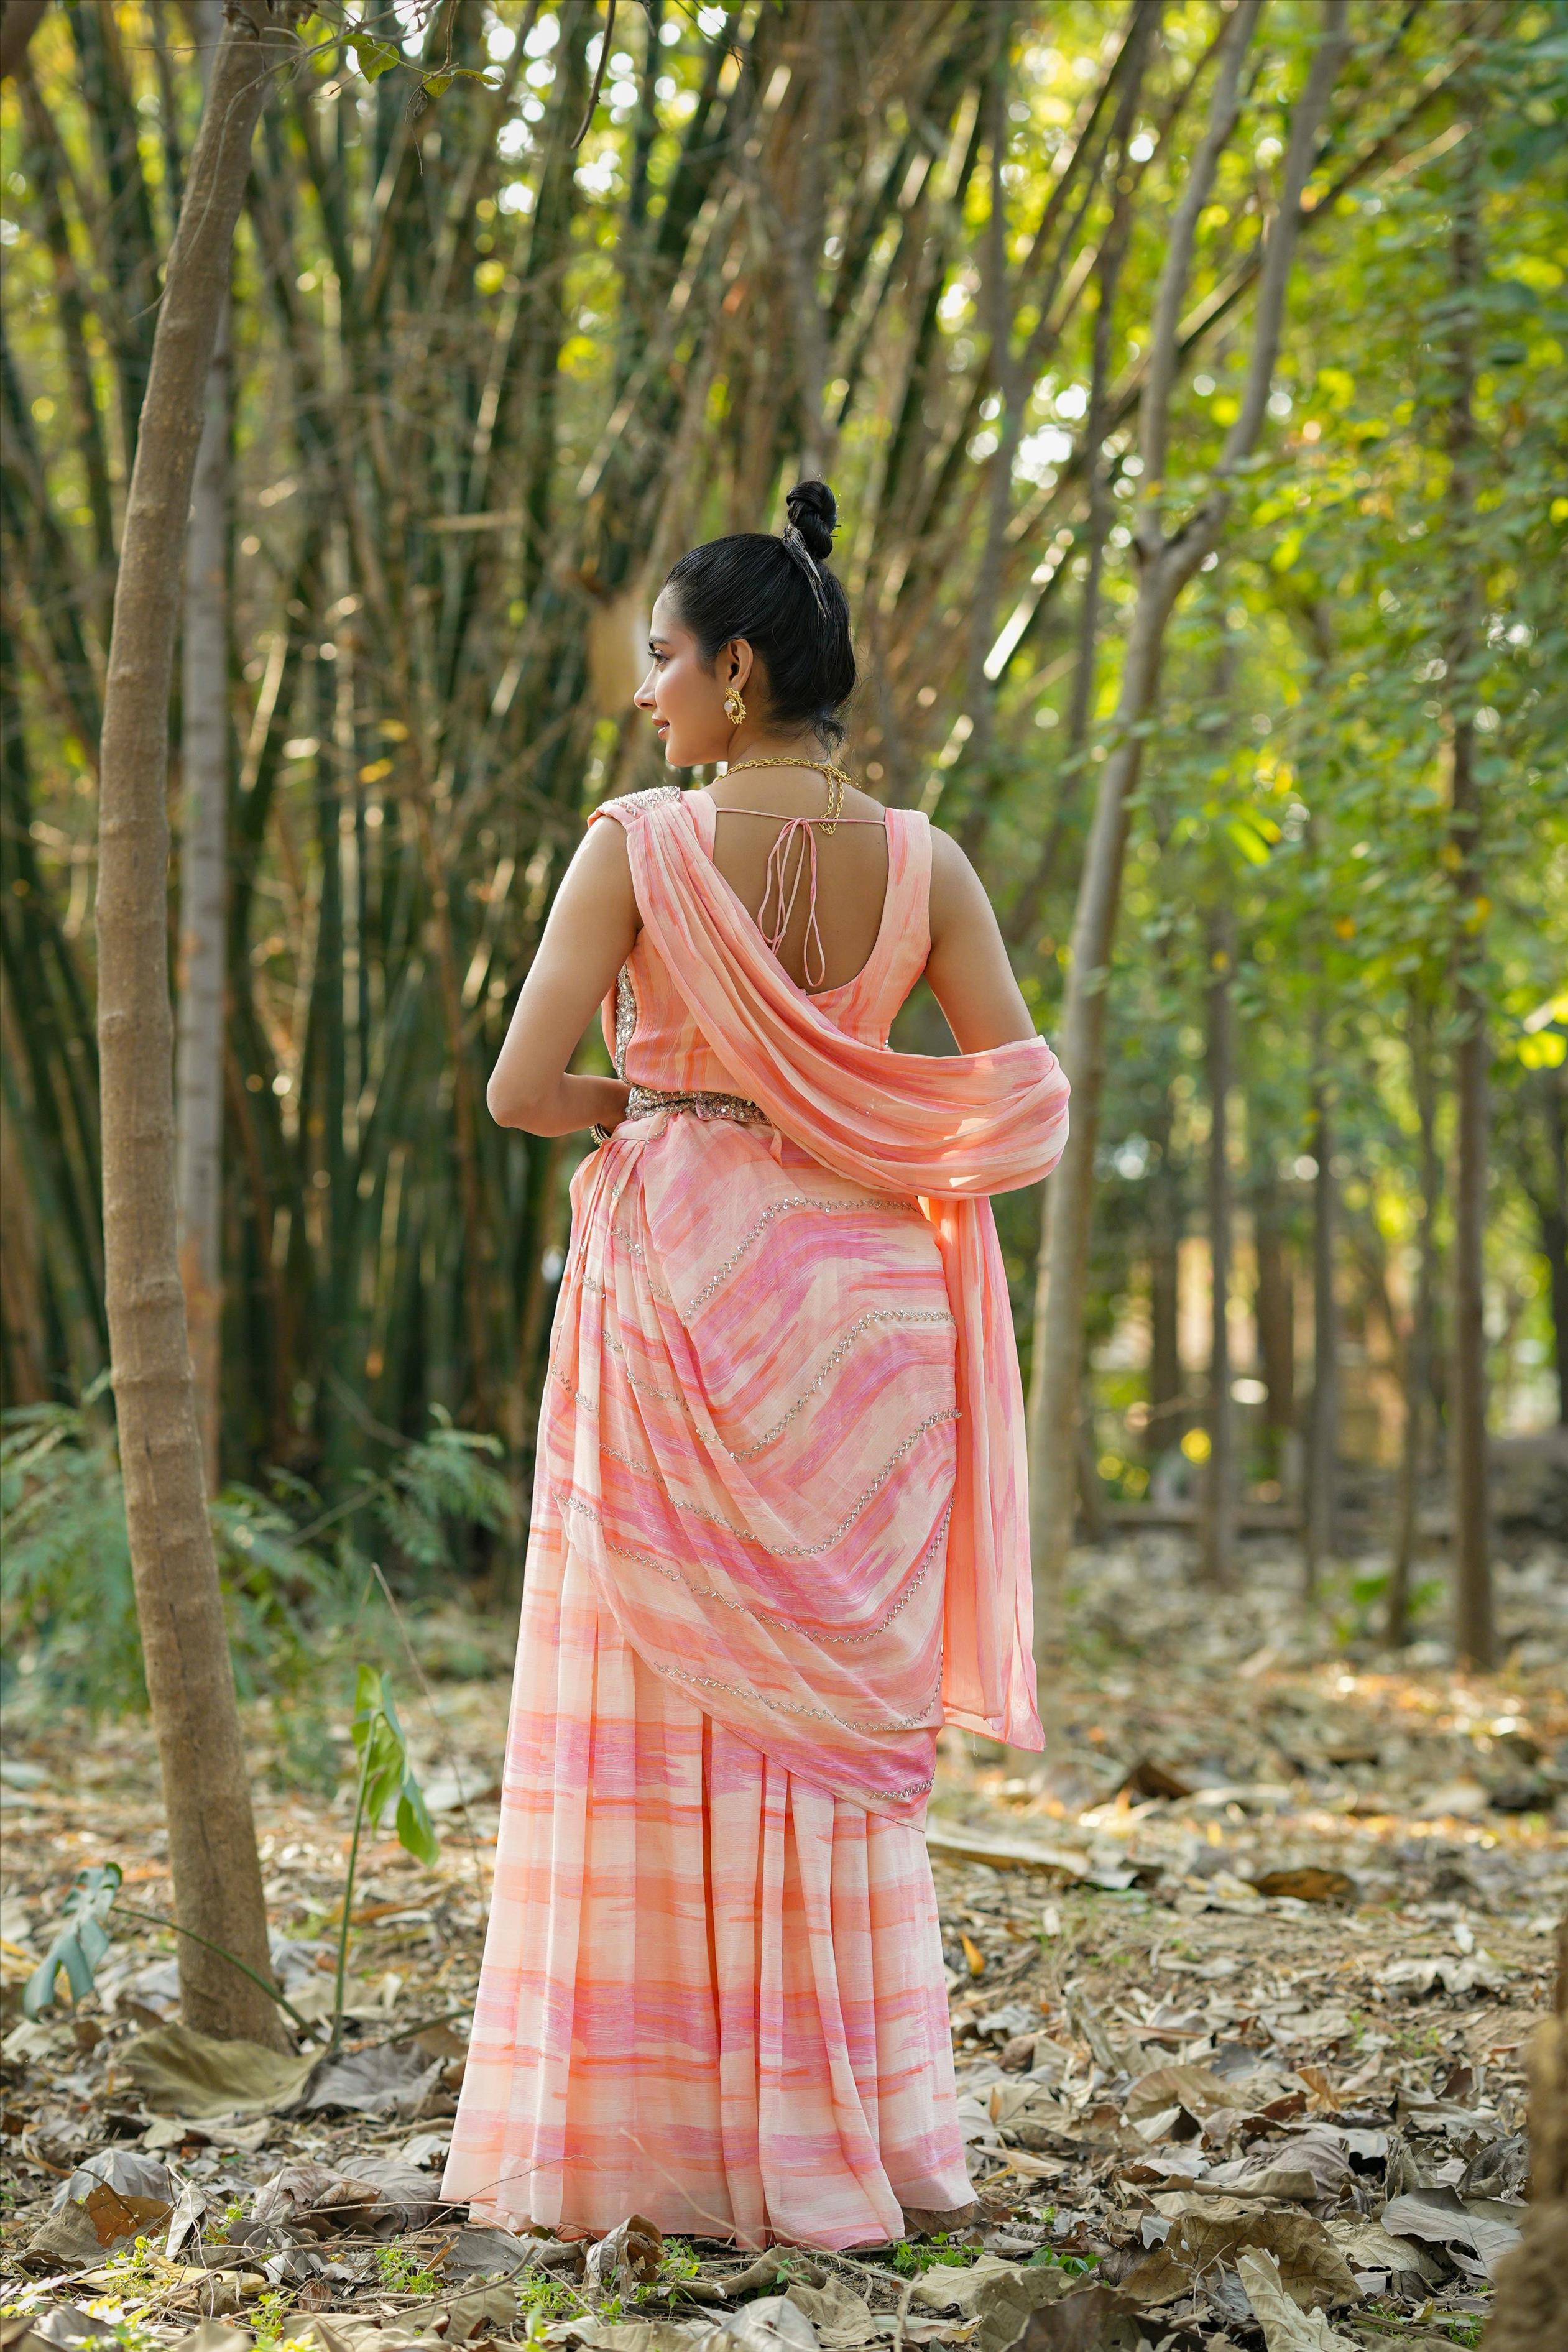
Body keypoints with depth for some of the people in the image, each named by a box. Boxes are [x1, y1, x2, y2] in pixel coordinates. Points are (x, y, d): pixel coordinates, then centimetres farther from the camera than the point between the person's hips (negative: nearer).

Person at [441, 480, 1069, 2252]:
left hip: (677, 1283, -3)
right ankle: (848, 2135, 16)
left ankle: (647, 2130, 7)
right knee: (840, 1709, 11)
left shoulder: (636, 846, -7)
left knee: (657, 1700, 5)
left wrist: (638, 1105, 9)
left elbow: (521, 1088, -10)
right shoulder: (919, 863, 1)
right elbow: (1025, 1104, -1)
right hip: (857, 1297, 3)